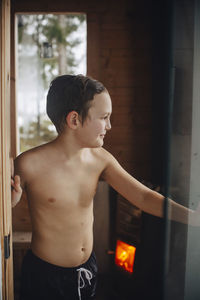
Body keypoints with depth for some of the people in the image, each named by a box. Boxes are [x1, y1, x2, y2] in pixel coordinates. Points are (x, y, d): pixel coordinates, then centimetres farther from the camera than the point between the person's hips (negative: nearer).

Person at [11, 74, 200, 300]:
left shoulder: (100, 159, -6)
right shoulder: (29, 165, -21)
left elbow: (144, 197, -8)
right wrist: (10, 201, -33)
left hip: (87, 270, 5)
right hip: (44, 276, -4)